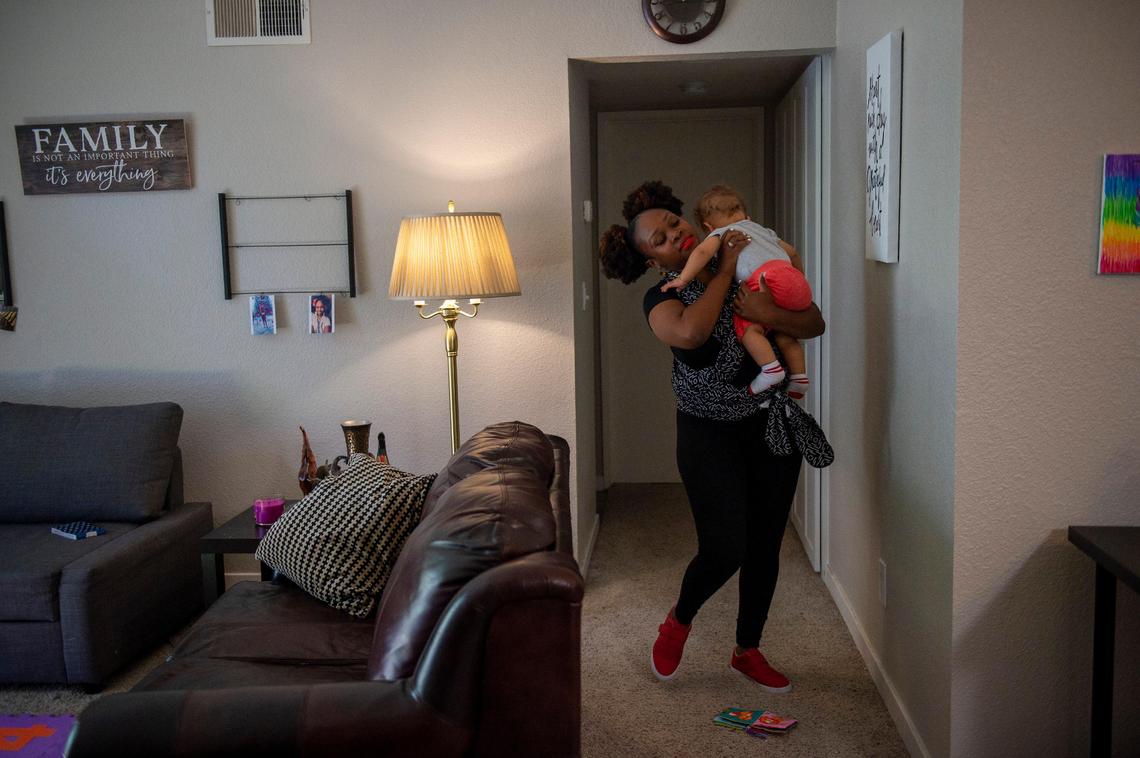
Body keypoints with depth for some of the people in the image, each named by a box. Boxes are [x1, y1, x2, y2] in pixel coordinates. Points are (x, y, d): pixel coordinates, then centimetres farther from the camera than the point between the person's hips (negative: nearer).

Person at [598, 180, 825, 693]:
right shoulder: (663, 296, -11)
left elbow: (814, 324, 0)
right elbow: (689, 332, -35)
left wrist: (770, 315, -21)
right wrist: (724, 272, -23)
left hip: (772, 424, 4)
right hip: (709, 432, -4)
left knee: (765, 545, 10)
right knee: (725, 549, -11)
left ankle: (748, 651, 30)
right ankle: (679, 621, 22)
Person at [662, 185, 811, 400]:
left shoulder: (720, 233, 18)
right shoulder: (760, 229, 38)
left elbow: (703, 251, -3)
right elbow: (792, 253, 42)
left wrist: (683, 279, -1)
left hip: (768, 277, -7)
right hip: (795, 278, 7)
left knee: (748, 327, -8)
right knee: (784, 333, 18)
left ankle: (771, 368, -21)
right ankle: (799, 375, 13)